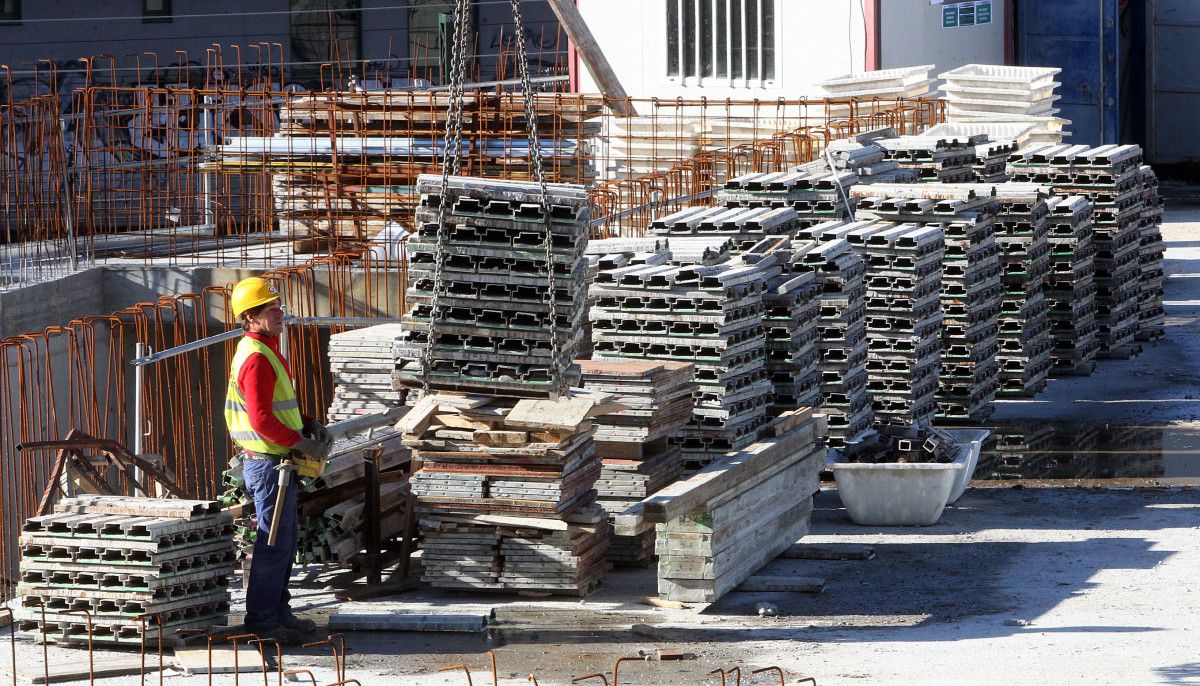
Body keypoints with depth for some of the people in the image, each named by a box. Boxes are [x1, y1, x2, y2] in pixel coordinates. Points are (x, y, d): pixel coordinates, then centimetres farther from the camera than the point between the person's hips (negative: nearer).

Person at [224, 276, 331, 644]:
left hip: (278, 463, 10)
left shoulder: (266, 351, 15)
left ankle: (278, 610, 26)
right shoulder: (256, 358, -19)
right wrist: (302, 444, -19)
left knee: (285, 541, 17)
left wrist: (310, 425, 9)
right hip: (268, 463, -10)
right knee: (274, 544, -4)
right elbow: (261, 420, -26)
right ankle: (262, 620, 2)